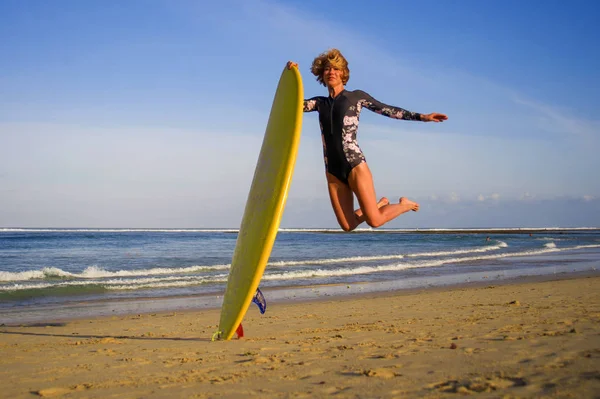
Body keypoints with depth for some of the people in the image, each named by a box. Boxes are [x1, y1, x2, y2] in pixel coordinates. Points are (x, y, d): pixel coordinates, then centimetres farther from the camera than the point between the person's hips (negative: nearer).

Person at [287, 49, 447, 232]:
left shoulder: (356, 96, 6)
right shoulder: (320, 103, 17)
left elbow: (387, 110, 6)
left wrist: (422, 117, 3)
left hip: (354, 165, -5)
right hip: (332, 172, 5)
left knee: (374, 221, -8)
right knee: (348, 226, 4)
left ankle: (405, 204, 23)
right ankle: (380, 204, 32)